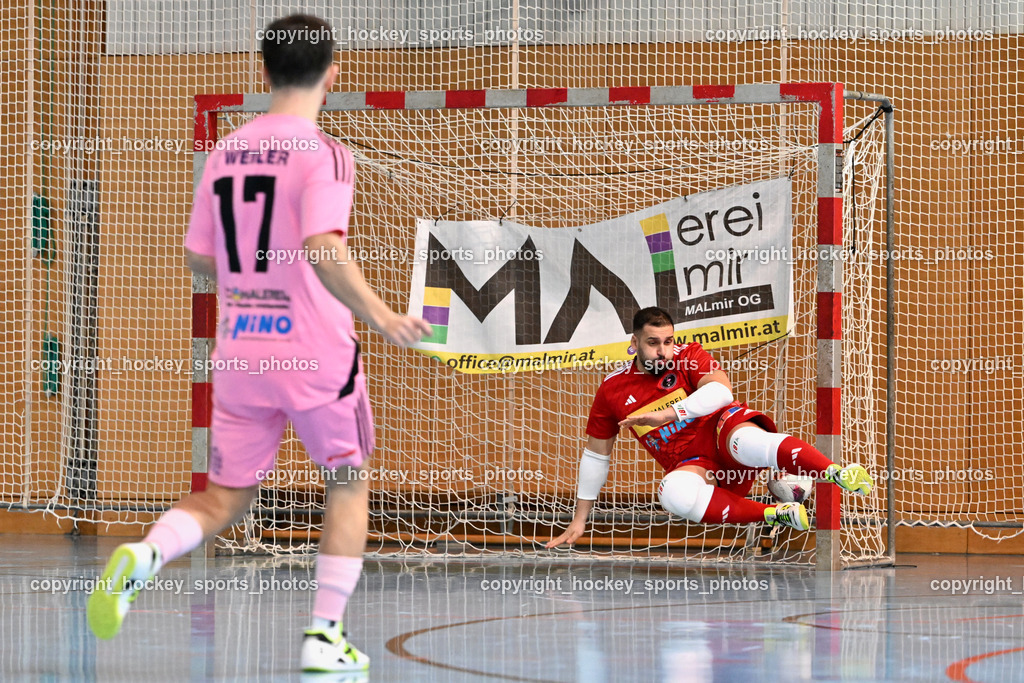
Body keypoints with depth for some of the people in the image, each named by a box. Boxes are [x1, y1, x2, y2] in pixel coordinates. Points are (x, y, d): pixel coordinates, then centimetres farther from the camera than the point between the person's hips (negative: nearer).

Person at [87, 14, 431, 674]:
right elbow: (322, 249, -26)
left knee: (225, 496, 13)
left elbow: (200, 258, 14)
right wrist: (377, 314, -28)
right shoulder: (324, 155, -11)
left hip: (240, 350, 5)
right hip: (317, 350, -4)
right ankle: (325, 636, 11)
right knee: (349, 484, 16)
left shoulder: (225, 153, 8)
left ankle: (143, 556, -18)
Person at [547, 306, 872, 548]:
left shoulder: (688, 356, -1)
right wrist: (579, 520, 13)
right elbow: (596, 454, 14)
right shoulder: (612, 390, 5)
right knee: (675, 492, -37)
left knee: (747, 441, -40)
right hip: (691, 465, 2)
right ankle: (776, 514, -37)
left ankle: (839, 474, -55)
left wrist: (668, 414, -29)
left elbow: (722, 390, -20)